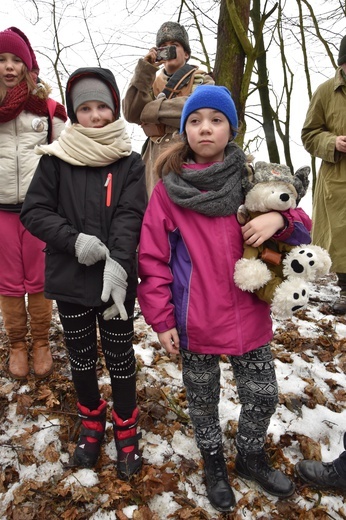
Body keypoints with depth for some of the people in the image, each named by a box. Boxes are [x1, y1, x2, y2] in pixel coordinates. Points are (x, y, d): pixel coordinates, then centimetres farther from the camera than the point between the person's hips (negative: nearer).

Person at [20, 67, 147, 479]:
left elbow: (130, 217, -11)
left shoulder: (130, 162, -1)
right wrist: (75, 240, -18)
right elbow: (33, 211, -2)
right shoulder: (56, 159, 1)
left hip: (115, 280, -1)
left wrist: (117, 265, -27)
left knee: (120, 359, 9)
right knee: (81, 357, 17)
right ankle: (92, 423, 41)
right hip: (69, 278, 2)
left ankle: (126, 430, 32)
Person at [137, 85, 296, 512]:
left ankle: (251, 457, 46)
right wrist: (161, 319, -8)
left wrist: (278, 218, -20)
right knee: (202, 398, 19)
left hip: (249, 315, 2)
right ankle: (213, 462, 47)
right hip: (195, 321, -1)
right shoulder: (168, 188, -8)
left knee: (263, 394, 15)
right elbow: (152, 258, -7)